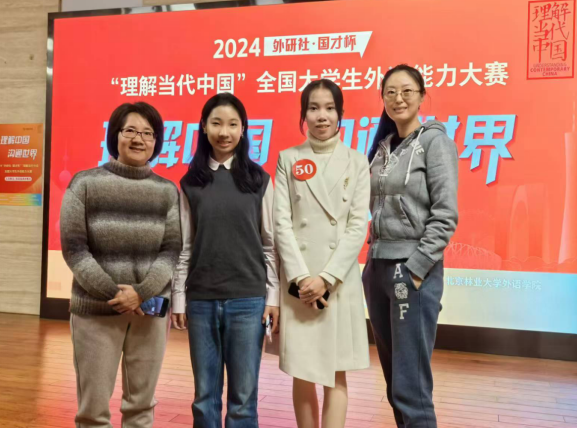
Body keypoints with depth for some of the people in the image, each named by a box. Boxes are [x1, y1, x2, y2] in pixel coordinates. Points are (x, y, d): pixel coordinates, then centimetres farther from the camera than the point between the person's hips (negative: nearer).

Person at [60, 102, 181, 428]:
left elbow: (172, 251, -1)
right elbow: (73, 248, -5)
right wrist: (113, 293, -14)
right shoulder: (86, 183, -1)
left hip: (151, 308, 2)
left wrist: (141, 293, -15)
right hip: (95, 309, -1)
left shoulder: (168, 191, 3)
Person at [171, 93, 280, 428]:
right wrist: (179, 297, 4)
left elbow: (270, 243, 2)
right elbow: (185, 245, 6)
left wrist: (273, 296, -2)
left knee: (243, 396, 7)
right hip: (201, 299, 2)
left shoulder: (259, 180, 2)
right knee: (205, 395, 12)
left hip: (248, 298, -1)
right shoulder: (191, 182, 6)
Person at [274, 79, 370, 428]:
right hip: (298, 280, 1)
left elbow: (359, 225, -3)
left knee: (335, 375, 4)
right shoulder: (289, 160, 6)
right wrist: (301, 277, -12)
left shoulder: (356, 162, 5)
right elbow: (282, 222, -1)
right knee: (302, 374, 8)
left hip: (340, 280, 0)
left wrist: (326, 278, -12)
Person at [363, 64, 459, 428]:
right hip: (377, 267, 7)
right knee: (394, 381, 14)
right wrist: (376, 262, 8)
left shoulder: (434, 140, -4)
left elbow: (446, 214, -12)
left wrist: (415, 267, -16)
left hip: (413, 270, -7)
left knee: (411, 385, -2)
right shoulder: (383, 146, 15)